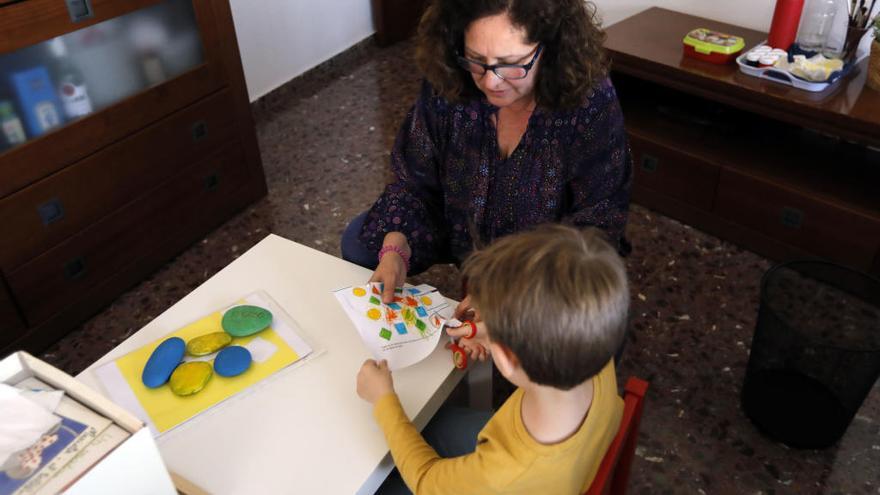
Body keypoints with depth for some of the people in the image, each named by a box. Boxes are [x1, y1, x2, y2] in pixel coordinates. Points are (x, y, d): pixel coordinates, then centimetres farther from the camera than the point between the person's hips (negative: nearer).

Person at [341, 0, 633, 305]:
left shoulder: (591, 102, -29)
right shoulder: (446, 82, -20)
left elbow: (596, 225, -26)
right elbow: (416, 182, -9)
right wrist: (394, 250, -27)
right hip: (459, 232, 4)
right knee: (360, 243, -1)